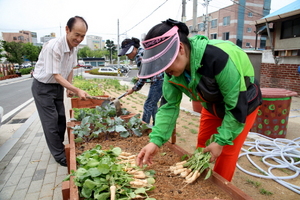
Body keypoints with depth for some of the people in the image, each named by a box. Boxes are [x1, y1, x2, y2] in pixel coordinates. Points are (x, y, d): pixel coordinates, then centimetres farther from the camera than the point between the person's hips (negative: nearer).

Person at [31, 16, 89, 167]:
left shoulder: (74, 47, -5)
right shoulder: (53, 46, -29)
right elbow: (56, 75, -27)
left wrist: (70, 88, 5)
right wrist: (77, 90, -32)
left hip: (58, 86, 7)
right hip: (43, 87, -7)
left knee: (61, 119, 11)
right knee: (51, 122, -2)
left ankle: (59, 147, 30)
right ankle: (60, 156, 11)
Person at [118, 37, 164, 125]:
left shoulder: (140, 56, -17)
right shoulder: (141, 51, 13)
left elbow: (143, 77, -16)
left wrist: (133, 89, -7)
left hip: (158, 81, -10)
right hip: (160, 79, 10)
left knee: (148, 105, -2)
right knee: (153, 104, 18)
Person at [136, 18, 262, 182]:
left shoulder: (218, 59, -40)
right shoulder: (173, 69, -20)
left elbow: (237, 106, -30)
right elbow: (169, 105, -15)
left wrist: (221, 141, -23)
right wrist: (156, 140, -25)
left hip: (242, 104, -5)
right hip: (213, 106, 6)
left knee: (227, 153, -2)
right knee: (201, 147, 10)